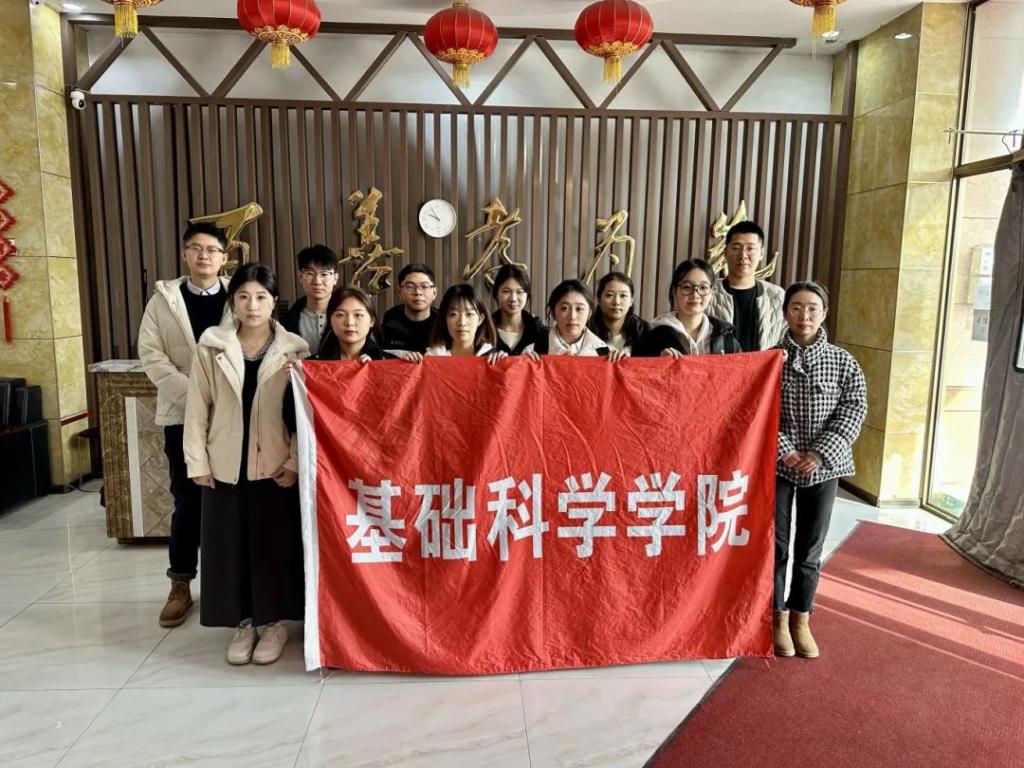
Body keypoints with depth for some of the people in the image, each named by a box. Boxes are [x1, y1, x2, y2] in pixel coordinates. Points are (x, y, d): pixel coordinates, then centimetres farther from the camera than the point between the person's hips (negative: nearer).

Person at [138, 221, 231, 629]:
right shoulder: (164, 298, 7)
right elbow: (150, 354, -2)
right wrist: (191, 392, -14)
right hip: (182, 414, 0)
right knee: (188, 500, 5)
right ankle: (180, 584, 18)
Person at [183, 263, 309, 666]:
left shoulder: (294, 349, -4)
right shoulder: (211, 344, 0)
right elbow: (197, 406, 1)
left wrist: (295, 462, -10)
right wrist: (197, 461, -2)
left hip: (275, 463, -1)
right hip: (226, 463, 2)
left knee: (275, 542, 5)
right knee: (230, 543, 8)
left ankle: (274, 622, 22)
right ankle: (243, 623, 25)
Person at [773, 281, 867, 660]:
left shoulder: (843, 362, 1)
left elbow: (854, 410, -4)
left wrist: (821, 453, -14)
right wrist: (783, 450, -16)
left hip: (823, 467, 1)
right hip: (777, 465, -1)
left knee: (810, 548, 10)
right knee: (776, 545, 6)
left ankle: (801, 620, 25)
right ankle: (779, 618, 23)